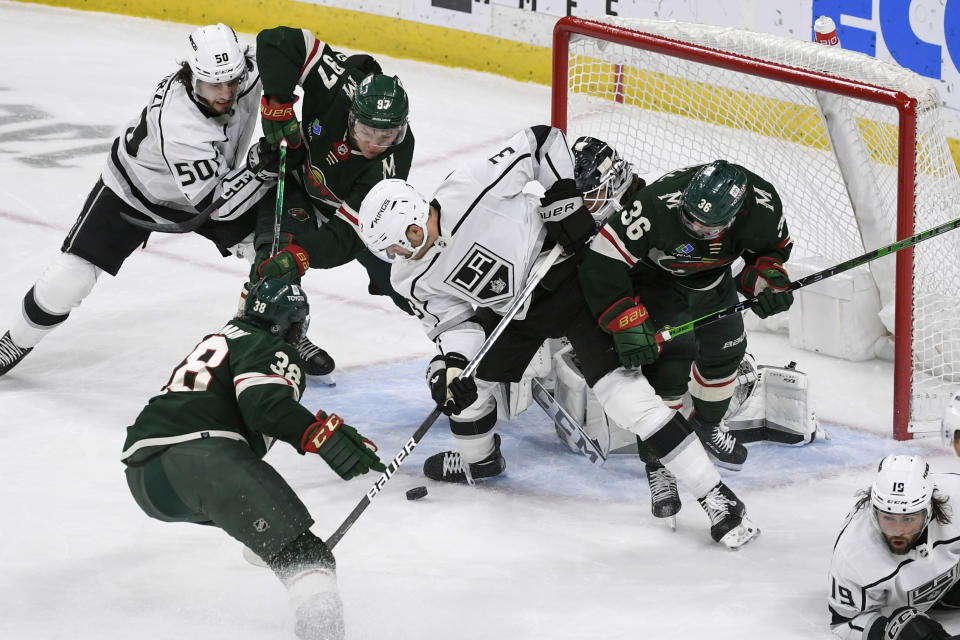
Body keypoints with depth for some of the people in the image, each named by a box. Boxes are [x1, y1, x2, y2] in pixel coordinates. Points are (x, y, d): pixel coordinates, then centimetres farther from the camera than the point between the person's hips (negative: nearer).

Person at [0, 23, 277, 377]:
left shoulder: (248, 68, -28)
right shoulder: (179, 125, -45)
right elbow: (217, 204, -40)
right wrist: (260, 166, -52)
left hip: (216, 177, 6)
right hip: (135, 188, -6)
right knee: (72, 275, -10)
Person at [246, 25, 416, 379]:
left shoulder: (395, 158, -38)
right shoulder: (341, 82, -37)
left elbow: (347, 230, -41)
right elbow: (275, 42, -34)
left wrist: (302, 256, -57)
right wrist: (277, 103, -40)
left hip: (355, 202, 0)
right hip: (297, 174, 0)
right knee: (278, 246, -27)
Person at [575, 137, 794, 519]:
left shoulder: (762, 205, -30)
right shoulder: (657, 204, -43)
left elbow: (773, 247, -5)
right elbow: (602, 262, -39)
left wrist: (768, 279, -24)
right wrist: (629, 323, -41)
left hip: (713, 277, 5)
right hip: (655, 277, -5)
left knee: (724, 351, 17)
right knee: (667, 363, -15)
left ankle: (707, 427, 47)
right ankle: (658, 462, 2)